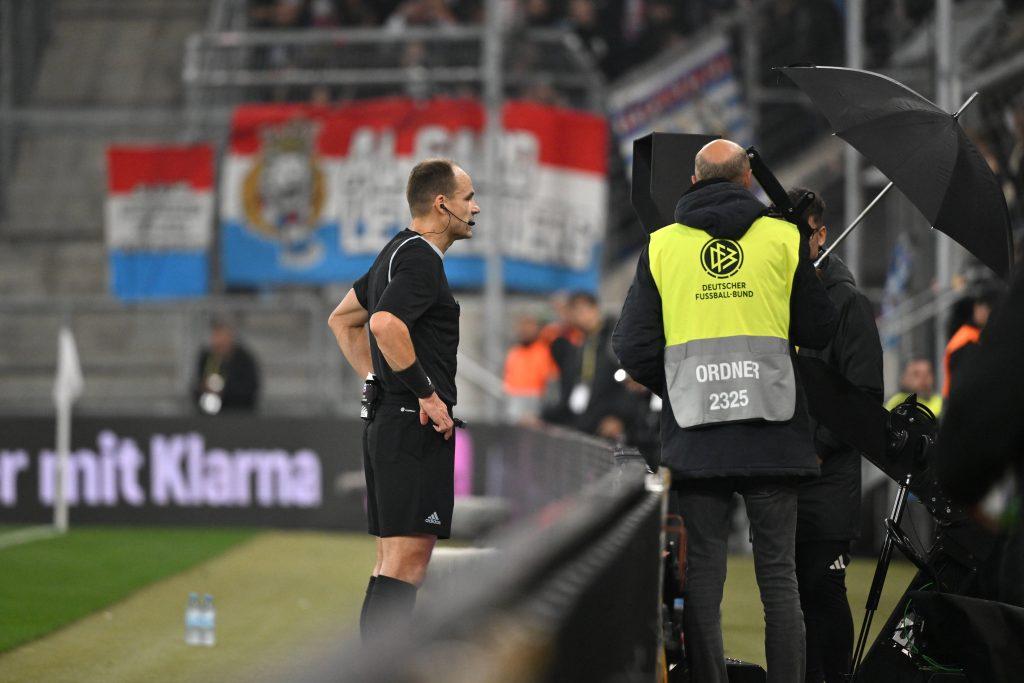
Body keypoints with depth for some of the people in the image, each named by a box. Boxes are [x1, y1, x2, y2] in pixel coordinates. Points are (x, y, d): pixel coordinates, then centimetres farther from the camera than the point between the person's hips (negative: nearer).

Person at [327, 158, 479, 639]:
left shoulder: (397, 252, 19)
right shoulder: (421, 260, -13)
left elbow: (342, 319, 29)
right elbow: (385, 324, -30)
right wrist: (427, 393, -22)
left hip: (385, 421, 10)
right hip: (416, 428, -10)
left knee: (391, 563, 11)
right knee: (407, 560, -11)